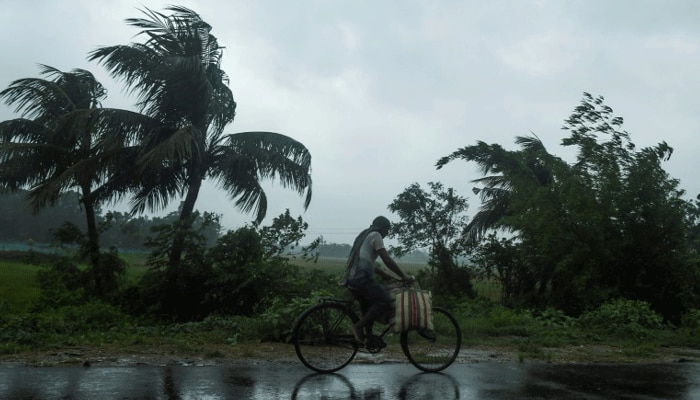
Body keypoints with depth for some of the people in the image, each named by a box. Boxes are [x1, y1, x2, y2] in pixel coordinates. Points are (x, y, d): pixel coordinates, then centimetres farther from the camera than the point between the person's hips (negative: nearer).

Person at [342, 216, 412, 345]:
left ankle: (369, 337, 18)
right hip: (362, 278, -10)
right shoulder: (376, 235, 0)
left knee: (368, 305, 21)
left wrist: (383, 274, 28)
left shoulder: (364, 235, 28)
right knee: (385, 302, -12)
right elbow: (387, 260, -7)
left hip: (351, 279, 10)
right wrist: (403, 275, -1)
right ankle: (358, 326, -11)